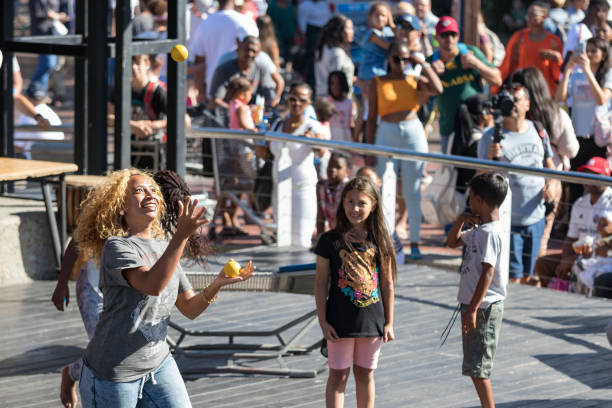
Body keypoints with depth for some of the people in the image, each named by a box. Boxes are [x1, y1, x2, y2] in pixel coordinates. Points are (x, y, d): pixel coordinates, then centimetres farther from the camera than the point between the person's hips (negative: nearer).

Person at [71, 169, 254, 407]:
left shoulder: (163, 248, 8)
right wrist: (181, 236, -39)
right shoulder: (116, 246, -14)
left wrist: (216, 285, -13)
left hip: (159, 364, 7)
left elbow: (190, 309, 7)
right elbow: (152, 285, -32)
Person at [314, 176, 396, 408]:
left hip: (372, 320, 2)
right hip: (340, 322, -2)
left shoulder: (380, 241, 1)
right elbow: (321, 284, -3)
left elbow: (387, 284, 6)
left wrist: (389, 322, 4)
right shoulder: (330, 241, -5)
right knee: (338, 375, 2)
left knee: (365, 374, 12)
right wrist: (323, 321, -7)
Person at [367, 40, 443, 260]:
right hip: (387, 134, 0)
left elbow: (437, 89, -14)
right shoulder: (379, 83, 5)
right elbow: (371, 118, 5)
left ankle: (414, 241, 11)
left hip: (413, 133, 0)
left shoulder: (415, 80, 6)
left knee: (412, 191, 4)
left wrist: (424, 64, -6)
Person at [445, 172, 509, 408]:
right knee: (475, 367, 15)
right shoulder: (478, 230, 12)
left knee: (476, 368, -8)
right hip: (473, 305, 10)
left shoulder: (490, 233, -19)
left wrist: (472, 310, -26)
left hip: (484, 307, -10)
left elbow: (487, 274, -24)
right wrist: (461, 221, 7)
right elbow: (452, 242, 26)